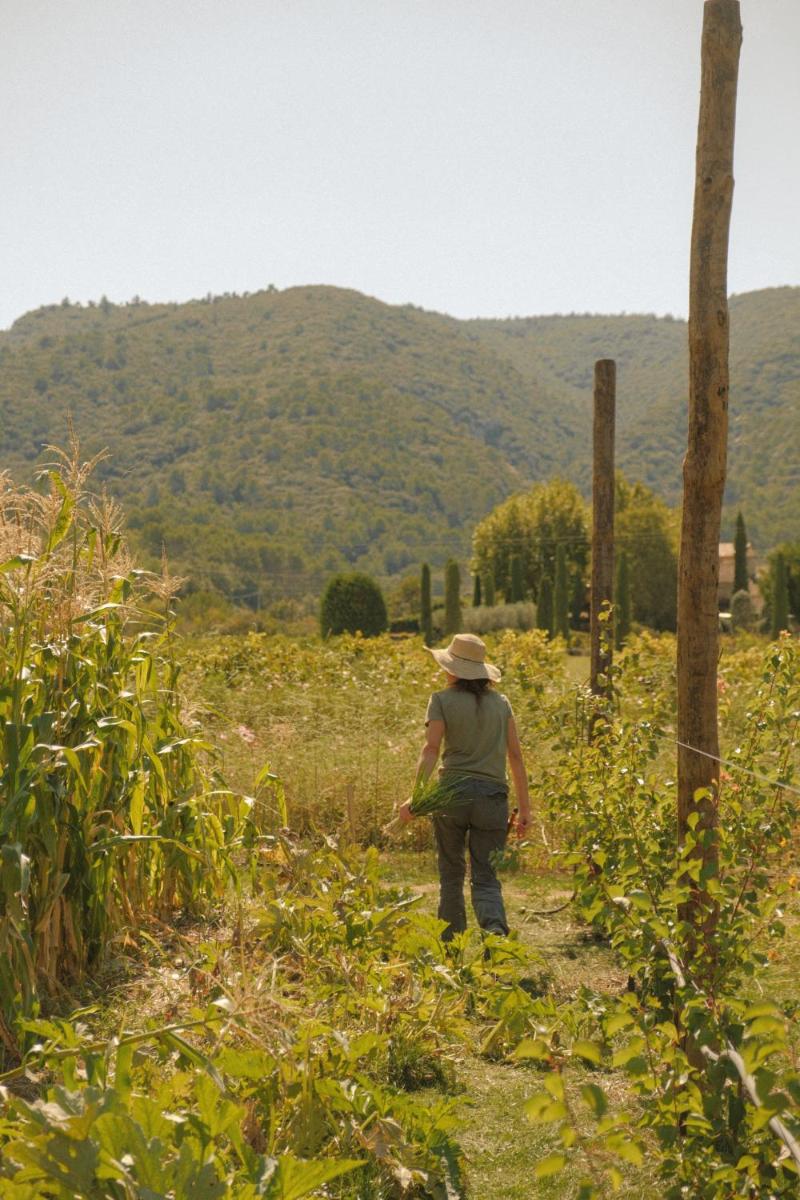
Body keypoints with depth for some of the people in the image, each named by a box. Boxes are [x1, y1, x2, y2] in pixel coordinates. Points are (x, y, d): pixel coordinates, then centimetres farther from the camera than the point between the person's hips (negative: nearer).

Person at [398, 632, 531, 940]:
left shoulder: (442, 700, 0)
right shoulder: (500, 702, 10)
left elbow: (431, 749, -12)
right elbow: (515, 755, 8)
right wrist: (524, 806, 12)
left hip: (452, 792, -2)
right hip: (493, 798, 2)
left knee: (451, 874, 14)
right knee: (485, 877, 5)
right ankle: (496, 929, -23)